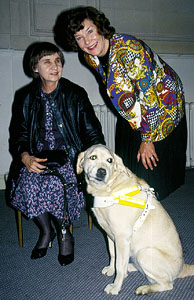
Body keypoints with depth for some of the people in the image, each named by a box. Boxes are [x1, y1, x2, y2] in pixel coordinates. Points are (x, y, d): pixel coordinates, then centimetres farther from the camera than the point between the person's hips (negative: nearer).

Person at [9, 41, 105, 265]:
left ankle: (65, 233, -4)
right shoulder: (25, 98, 7)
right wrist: (25, 157, -16)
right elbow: (18, 135, 5)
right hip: (36, 157, 2)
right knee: (28, 183, -28)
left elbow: (92, 132, 0)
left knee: (57, 182, -32)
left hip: (69, 156, -2)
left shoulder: (76, 94, 1)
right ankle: (46, 230, 1)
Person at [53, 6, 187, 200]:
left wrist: (147, 140, -24)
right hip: (132, 112, 7)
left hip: (163, 103, -7)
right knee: (128, 166, 9)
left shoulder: (129, 48, -32)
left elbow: (149, 96, -29)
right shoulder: (90, 58, -9)